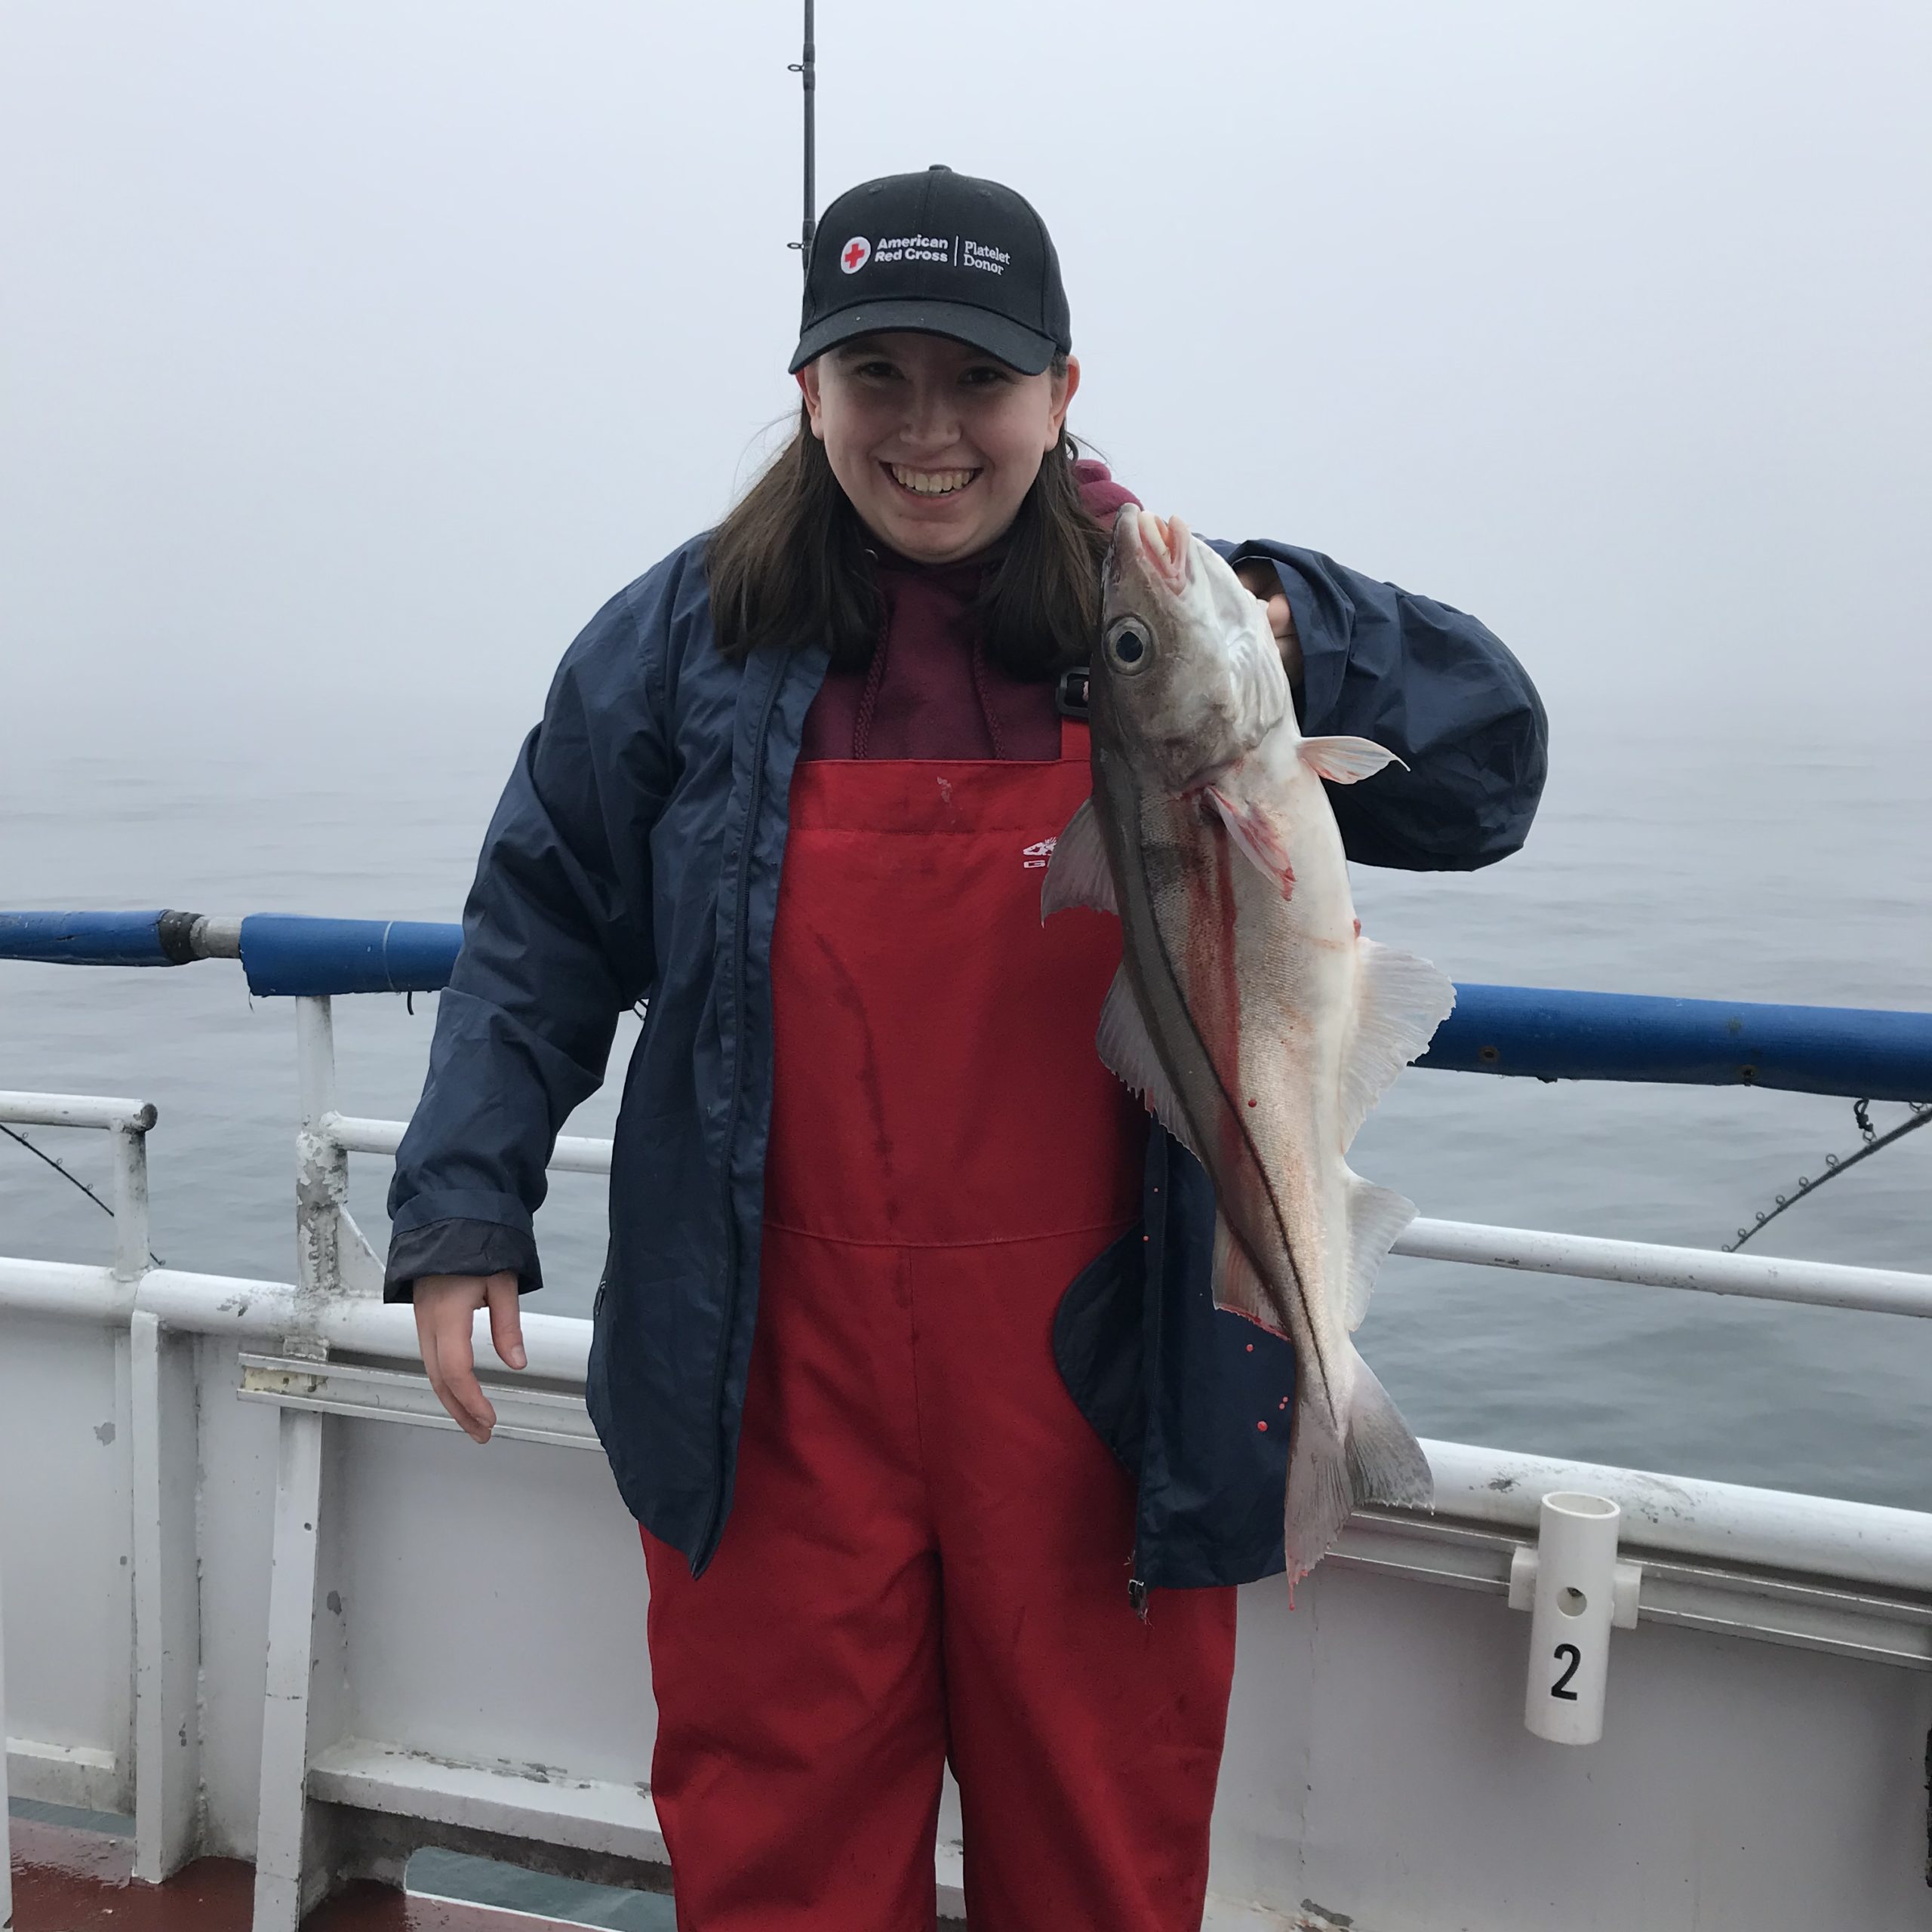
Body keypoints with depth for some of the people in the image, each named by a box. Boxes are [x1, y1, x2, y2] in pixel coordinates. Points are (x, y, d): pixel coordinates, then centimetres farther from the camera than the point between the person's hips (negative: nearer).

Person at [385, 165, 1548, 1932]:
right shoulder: (692, 638, 0)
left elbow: (1492, 772, -1)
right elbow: (542, 932, 7)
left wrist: (1292, 638, -17)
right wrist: (464, 1206, 0)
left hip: (1104, 1393, 0)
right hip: (777, 1394, 0)